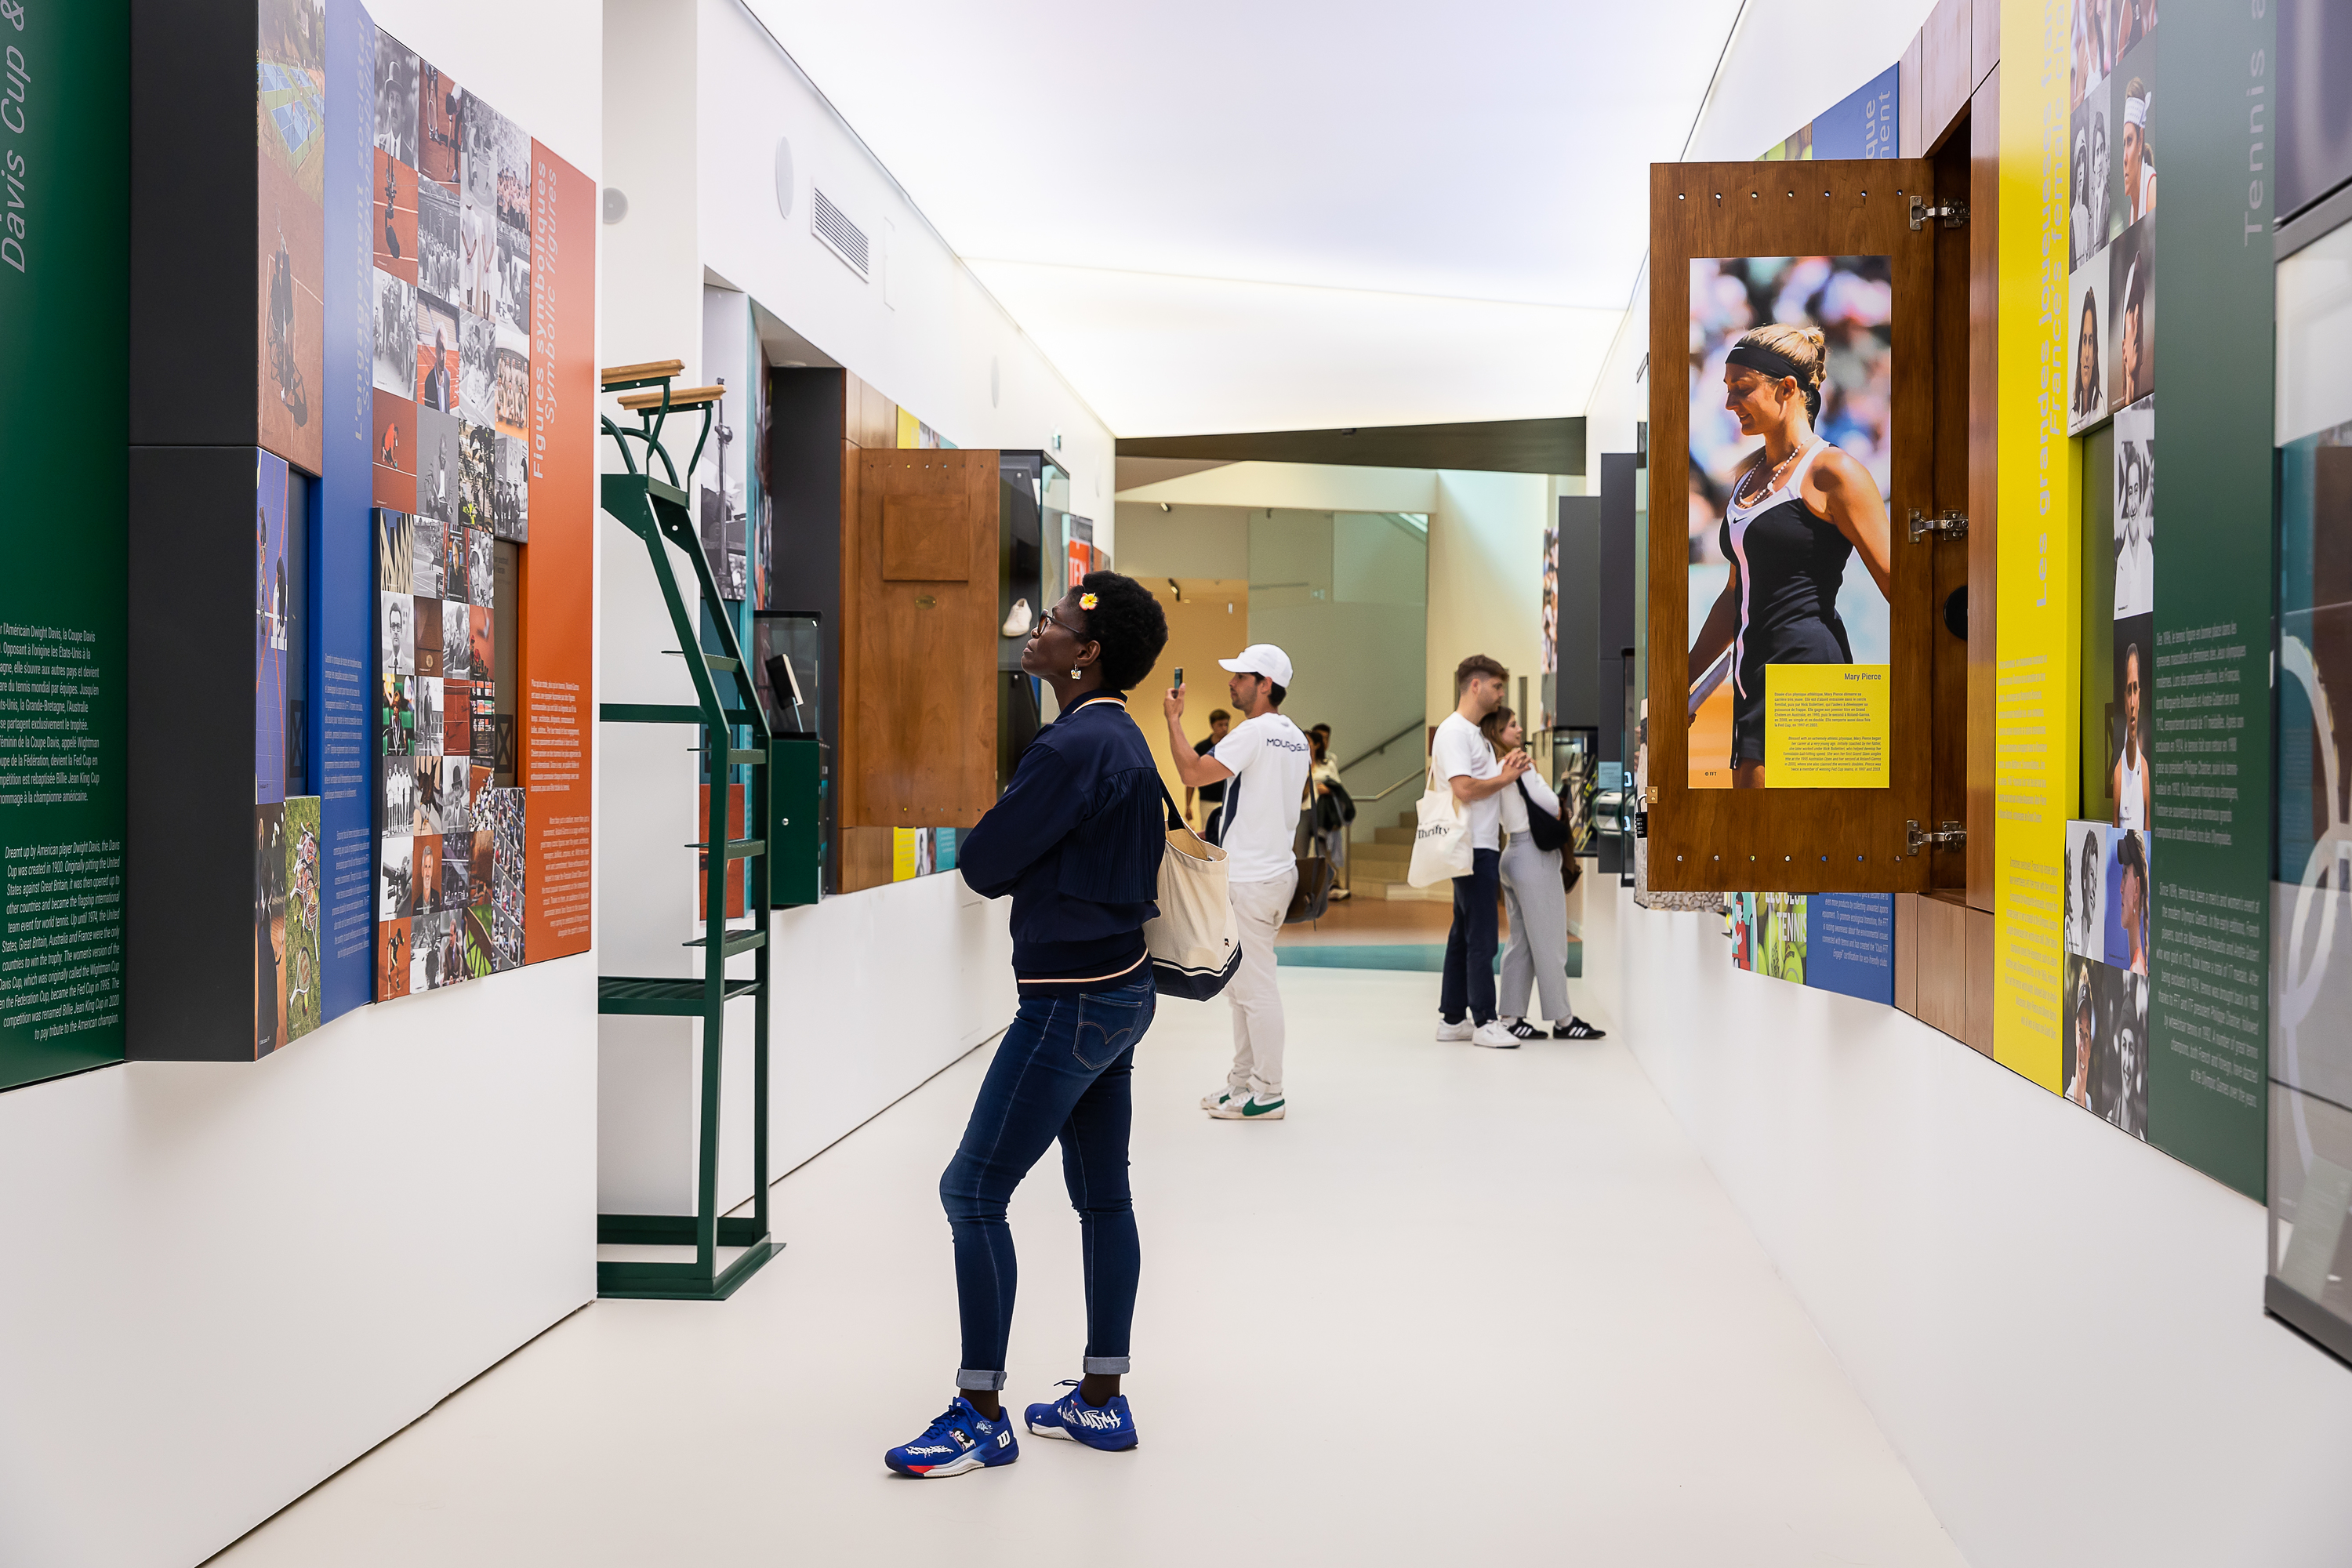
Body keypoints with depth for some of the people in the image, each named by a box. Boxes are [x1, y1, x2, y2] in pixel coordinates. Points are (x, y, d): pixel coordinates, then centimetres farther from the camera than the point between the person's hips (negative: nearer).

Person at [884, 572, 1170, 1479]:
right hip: (1120, 987, 10)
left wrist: (985, 839, 5)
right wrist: (1025, 863, 4)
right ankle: (1101, 1402, 21)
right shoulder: (1123, 740, 12)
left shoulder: (1074, 747, -19)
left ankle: (981, 1417, 1)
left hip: (1071, 999, -10)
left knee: (974, 1191, -5)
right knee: (1102, 1193, 13)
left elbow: (983, 866, -16)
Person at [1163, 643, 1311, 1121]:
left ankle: (1267, 1094, 2)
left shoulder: (1254, 732, -16)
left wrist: (1173, 717, -11)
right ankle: (1242, 1081, 25)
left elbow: (1193, 773, -21)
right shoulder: (1296, 738, 12)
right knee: (1240, 983, 17)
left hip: (1252, 880, -10)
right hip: (1277, 869, 10)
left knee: (1256, 987, -4)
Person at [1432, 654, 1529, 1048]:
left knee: (1464, 935, 12)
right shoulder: (1453, 731, -12)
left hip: (1483, 847, 10)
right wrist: (1506, 778, -8)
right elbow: (1465, 789, -22)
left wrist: (1506, 769, 2)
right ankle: (1484, 1022, -3)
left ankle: (1452, 1018, 17)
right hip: (1473, 848, -10)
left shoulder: (1475, 733, 20)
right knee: (1481, 937, -7)